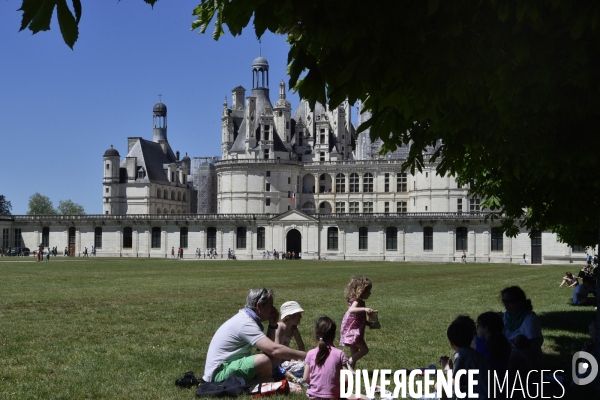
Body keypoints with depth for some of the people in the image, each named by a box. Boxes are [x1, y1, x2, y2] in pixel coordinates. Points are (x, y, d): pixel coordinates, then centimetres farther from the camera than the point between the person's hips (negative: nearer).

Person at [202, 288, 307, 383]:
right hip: (220, 374, -10)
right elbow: (274, 350, -30)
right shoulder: (246, 323, -21)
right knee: (264, 360, -29)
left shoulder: (245, 317, 9)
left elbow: (268, 346, 13)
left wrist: (272, 325, 1)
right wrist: (304, 355, -23)